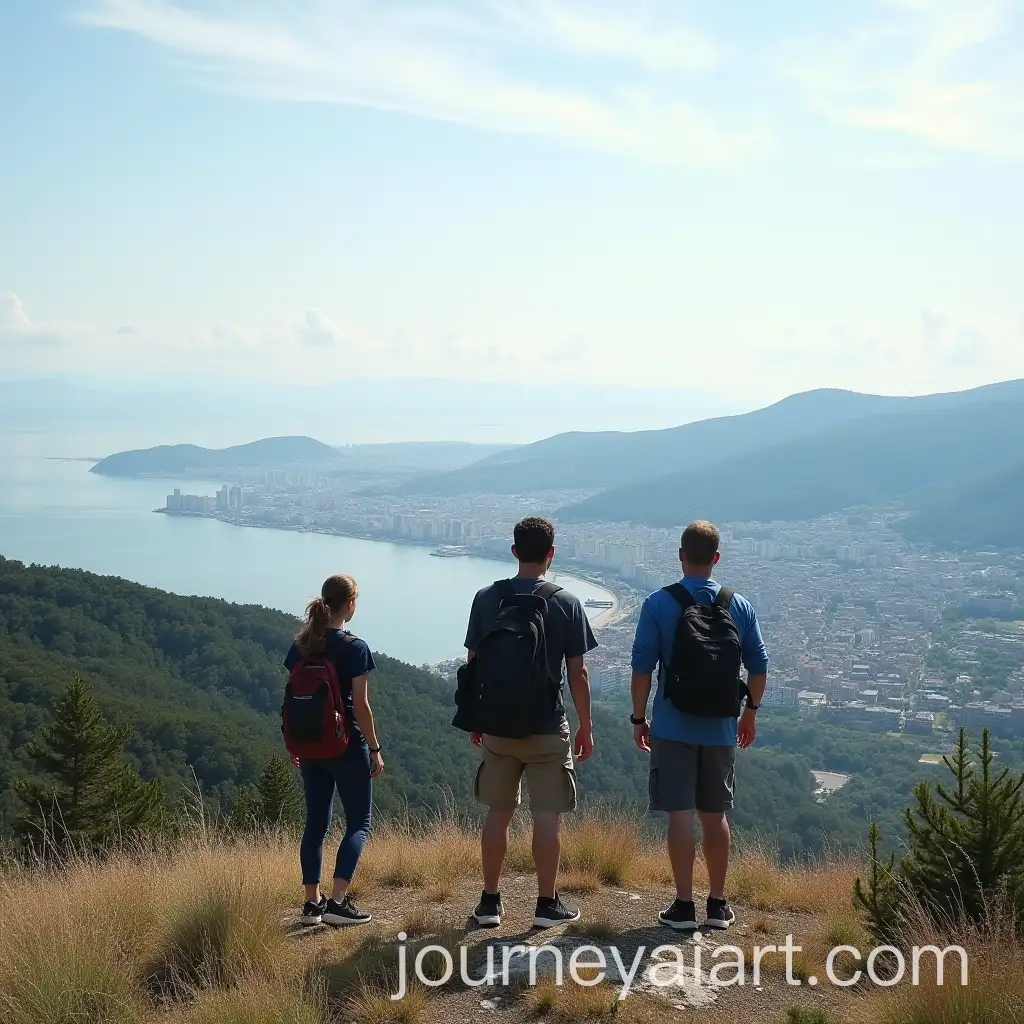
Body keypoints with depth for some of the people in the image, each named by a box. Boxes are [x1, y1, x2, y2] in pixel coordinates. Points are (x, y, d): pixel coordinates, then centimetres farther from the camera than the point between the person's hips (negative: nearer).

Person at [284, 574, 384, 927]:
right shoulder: (355, 648, -13)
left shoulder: (301, 646, 3)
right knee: (359, 823, 5)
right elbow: (361, 705, -13)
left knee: (316, 823, 13)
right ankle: (337, 901, -5)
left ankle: (312, 902, 15)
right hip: (348, 746, -5)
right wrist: (375, 749, -4)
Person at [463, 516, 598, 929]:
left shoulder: (487, 598, -2)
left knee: (498, 814, 12)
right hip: (548, 728, -3)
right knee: (547, 816, 6)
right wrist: (586, 727, 4)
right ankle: (547, 904, 13)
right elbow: (577, 673, -6)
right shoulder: (566, 604, -8)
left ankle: (490, 902, 18)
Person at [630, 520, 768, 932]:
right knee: (715, 816, 13)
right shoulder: (740, 606, 1)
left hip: (673, 727, -3)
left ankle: (684, 906, 5)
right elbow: (758, 667, 6)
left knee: (680, 814, 2)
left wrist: (638, 719, 2)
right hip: (721, 729, 3)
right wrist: (750, 712, 20)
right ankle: (718, 905, 20)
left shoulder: (658, 604, -8)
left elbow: (642, 667, -9)